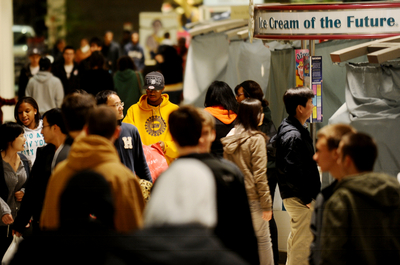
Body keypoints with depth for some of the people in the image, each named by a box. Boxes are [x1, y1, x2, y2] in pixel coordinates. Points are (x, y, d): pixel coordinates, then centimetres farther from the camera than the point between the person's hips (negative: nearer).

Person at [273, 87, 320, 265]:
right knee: (303, 245, -6)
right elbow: (292, 172, -26)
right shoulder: (293, 135, -22)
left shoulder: (287, 128, 12)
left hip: (297, 197, 11)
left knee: (295, 240, 21)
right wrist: (307, 198, -18)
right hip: (299, 198, -11)